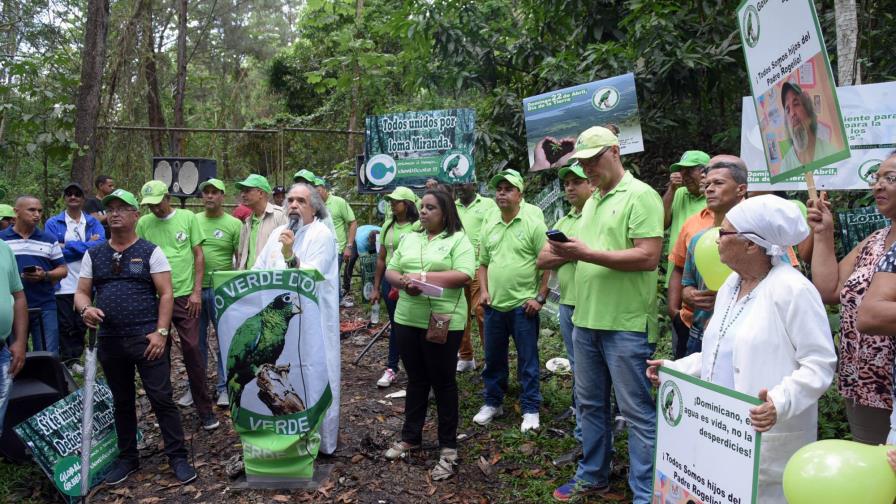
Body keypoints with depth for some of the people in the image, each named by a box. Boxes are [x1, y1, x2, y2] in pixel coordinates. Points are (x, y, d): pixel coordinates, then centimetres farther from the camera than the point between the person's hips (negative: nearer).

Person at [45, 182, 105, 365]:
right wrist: (88, 245, -13)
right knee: (65, 326, 3)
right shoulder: (53, 223, 2)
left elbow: (101, 245, -10)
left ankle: (76, 359, 22)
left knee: (82, 325, 10)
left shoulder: (93, 222, 7)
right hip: (63, 285, -2)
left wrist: (69, 245, -14)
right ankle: (67, 361, 13)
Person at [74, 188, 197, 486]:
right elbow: (81, 292, 10)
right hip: (109, 340, 4)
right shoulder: (93, 255, 10)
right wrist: (85, 309, -13)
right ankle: (127, 458, 29)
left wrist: (161, 332, -14)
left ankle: (178, 457, 8)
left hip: (147, 338, -4)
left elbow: (166, 294, -6)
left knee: (161, 399, -2)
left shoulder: (150, 252, -1)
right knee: (122, 402, 16)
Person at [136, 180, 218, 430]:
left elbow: (199, 255, 1)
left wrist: (196, 291, -4)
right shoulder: (143, 223, 3)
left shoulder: (188, 218, 0)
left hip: (185, 295, -2)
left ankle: (204, 408, 7)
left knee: (192, 349, -2)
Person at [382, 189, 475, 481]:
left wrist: (422, 276, -18)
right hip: (407, 320, 5)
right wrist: (403, 281, -12)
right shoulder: (409, 239, 13)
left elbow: (463, 276, -17)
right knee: (416, 380, 17)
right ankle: (410, 437, 30)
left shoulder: (458, 240, -5)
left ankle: (448, 448, 15)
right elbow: (390, 271, 11)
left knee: (443, 383, 4)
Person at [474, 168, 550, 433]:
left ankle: (530, 409, 18)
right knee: (493, 358, 15)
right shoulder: (489, 225, 9)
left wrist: (540, 297, -11)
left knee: (528, 360, 5)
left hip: (523, 305, -5)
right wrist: (484, 290, 4)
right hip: (494, 304, 5)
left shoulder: (533, 224, -8)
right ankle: (492, 403, 31)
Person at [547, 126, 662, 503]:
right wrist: (568, 251, 1)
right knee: (590, 403, 18)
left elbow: (648, 257, -19)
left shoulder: (641, 196, -9)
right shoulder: (592, 201, 17)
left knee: (636, 411, 1)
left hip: (626, 324, -8)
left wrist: (588, 254, -21)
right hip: (586, 319, 9)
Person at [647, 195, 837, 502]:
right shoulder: (731, 285, 10)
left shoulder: (792, 290, -17)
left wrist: (780, 403, -33)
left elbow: (819, 363, -18)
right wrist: (676, 369, 8)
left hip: (769, 439, -8)